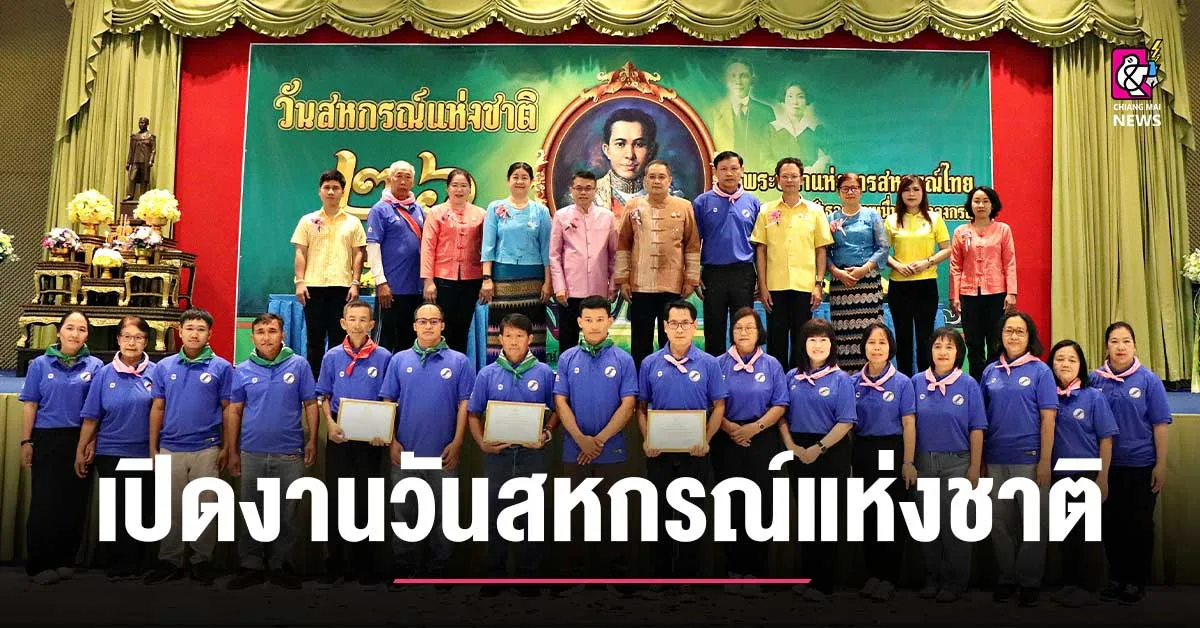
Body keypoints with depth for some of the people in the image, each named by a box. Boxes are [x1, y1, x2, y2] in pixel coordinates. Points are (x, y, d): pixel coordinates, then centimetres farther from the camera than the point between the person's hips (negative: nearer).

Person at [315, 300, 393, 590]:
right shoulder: (332, 356, 4)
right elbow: (324, 396, 8)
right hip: (339, 437, 1)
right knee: (336, 500, 6)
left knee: (366, 501, 6)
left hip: (370, 439, -1)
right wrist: (330, 424, -9)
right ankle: (334, 564, 16)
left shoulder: (383, 357, -2)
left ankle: (365, 566, 16)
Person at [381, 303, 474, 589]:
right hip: (406, 452, 1)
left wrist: (457, 442, -9)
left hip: (443, 453, -1)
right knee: (403, 514, 9)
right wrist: (392, 441, -3)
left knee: (442, 515, 8)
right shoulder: (399, 360, 5)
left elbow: (465, 404, -2)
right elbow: (388, 402, 5)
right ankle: (402, 571, 20)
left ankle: (439, 571, 20)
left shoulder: (459, 362, 0)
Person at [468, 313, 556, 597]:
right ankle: (494, 577, 21)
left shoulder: (544, 373, 1)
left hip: (532, 454, -1)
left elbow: (556, 410, 8)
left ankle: (528, 578, 18)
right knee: (495, 518, 9)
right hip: (498, 454, 1)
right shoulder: (487, 374, 3)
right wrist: (482, 443, -8)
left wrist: (546, 434, -9)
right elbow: (473, 414, 6)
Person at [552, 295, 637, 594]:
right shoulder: (567, 359, 3)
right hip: (574, 452, 2)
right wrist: (581, 439, -12)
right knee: (577, 513, 10)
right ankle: (577, 571, 21)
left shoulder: (623, 360, -1)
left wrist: (600, 439, -12)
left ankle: (616, 574, 16)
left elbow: (627, 405, -6)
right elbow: (561, 402, -1)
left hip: (613, 452, -1)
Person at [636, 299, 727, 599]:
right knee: (660, 512, 8)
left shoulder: (709, 363, -1)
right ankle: (660, 575, 19)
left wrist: (706, 439, -12)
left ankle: (687, 577, 19)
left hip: (695, 451, -1)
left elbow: (719, 407, 1)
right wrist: (646, 439, -8)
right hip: (659, 451, 1)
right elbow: (641, 407, 6)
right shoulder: (650, 364, 3)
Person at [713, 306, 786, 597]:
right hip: (727, 441, 0)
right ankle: (733, 569, 14)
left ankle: (754, 572, 8)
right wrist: (728, 426, -13)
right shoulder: (719, 364, 3)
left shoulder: (771, 365, 4)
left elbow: (780, 405, 0)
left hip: (762, 441, 0)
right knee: (731, 507, 5)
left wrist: (755, 427, -12)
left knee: (760, 507, 0)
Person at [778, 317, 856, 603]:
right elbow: (782, 414, 7)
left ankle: (824, 582, 13)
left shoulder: (841, 380, -5)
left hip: (830, 452, -4)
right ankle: (807, 575, 24)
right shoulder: (792, 377, 7)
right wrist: (791, 445, -7)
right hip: (798, 453, 4)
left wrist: (818, 448, -17)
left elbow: (845, 422, -11)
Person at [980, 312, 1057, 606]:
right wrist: (979, 457, 5)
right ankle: (1005, 577, 23)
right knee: (1000, 522, 10)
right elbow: (981, 417, 10)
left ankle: (1030, 581, 18)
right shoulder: (990, 371, 7)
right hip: (996, 459, 3)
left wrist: (1045, 462, -11)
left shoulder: (1040, 370, -3)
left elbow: (1048, 418, -6)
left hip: (1029, 459, -3)